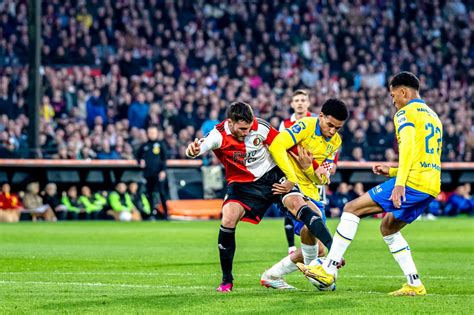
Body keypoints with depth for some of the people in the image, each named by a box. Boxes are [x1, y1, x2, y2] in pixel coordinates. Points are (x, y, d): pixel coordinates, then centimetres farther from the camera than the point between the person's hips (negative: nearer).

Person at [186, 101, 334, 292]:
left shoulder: (260, 127, -16)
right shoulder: (219, 135, -21)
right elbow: (201, 147, -42)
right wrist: (193, 150, -66)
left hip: (273, 176, 1)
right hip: (242, 184, -1)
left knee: (297, 203, -24)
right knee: (228, 219, -22)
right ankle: (227, 280, -7)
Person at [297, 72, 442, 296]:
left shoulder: (406, 112, -1)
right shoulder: (433, 117, 26)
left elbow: (408, 147, -18)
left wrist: (399, 183, -26)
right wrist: (391, 171, 28)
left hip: (412, 183, -9)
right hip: (432, 187, 9)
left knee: (352, 208, -4)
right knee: (388, 227, 24)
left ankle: (328, 270, -8)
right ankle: (414, 285, 14)